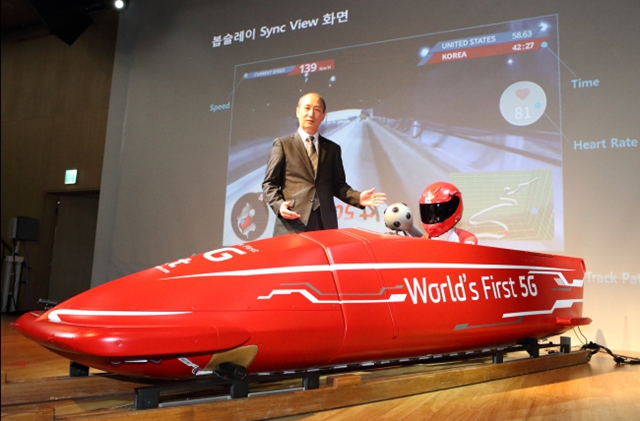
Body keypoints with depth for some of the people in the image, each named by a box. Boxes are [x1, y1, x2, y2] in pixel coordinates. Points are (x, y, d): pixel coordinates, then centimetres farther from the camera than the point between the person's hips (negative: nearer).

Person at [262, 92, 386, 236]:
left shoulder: (333, 148, 16)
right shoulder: (282, 144, 7)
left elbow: (338, 184, 15)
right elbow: (270, 183, 4)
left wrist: (358, 198, -3)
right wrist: (279, 205, -14)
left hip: (325, 223, 3)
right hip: (292, 223, -3)